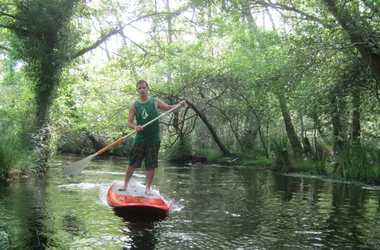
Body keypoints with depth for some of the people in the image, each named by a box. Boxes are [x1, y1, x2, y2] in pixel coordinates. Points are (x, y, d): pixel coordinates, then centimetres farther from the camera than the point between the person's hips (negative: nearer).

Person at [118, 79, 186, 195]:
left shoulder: (155, 102, 2)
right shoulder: (134, 106, 3)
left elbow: (169, 108, 2)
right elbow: (129, 122, 2)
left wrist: (179, 105, -17)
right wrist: (135, 127, -20)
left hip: (153, 140, -1)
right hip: (140, 139, 1)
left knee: (151, 165, 0)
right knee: (132, 163, 6)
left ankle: (148, 188, 12)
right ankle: (125, 184, 24)